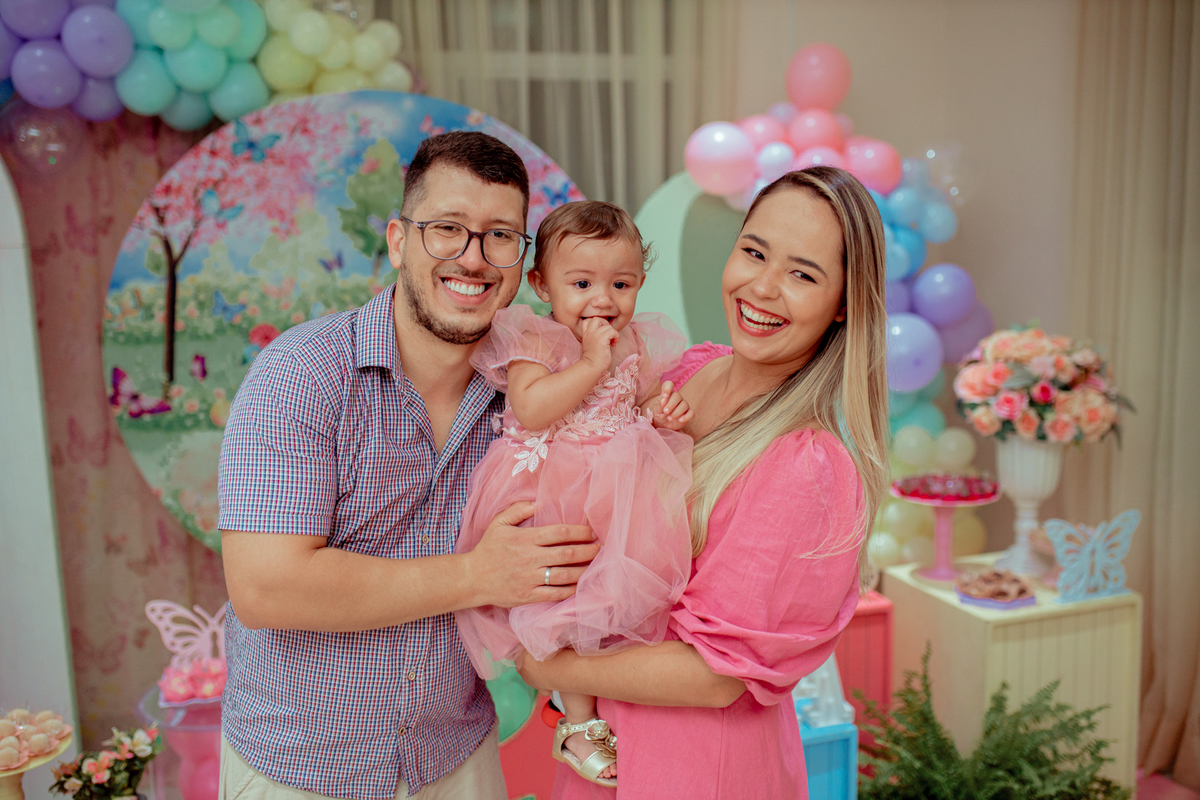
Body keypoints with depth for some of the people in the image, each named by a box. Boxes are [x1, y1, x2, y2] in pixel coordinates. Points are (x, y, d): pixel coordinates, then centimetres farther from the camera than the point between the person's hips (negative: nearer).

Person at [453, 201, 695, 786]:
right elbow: (531, 410, -21)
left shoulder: (637, 343, 10)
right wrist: (591, 363, -20)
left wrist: (663, 411, -1)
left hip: (620, 493, 6)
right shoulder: (532, 339, -7)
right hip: (555, 498, -5)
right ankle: (580, 723, 10)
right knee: (574, 593, -11)